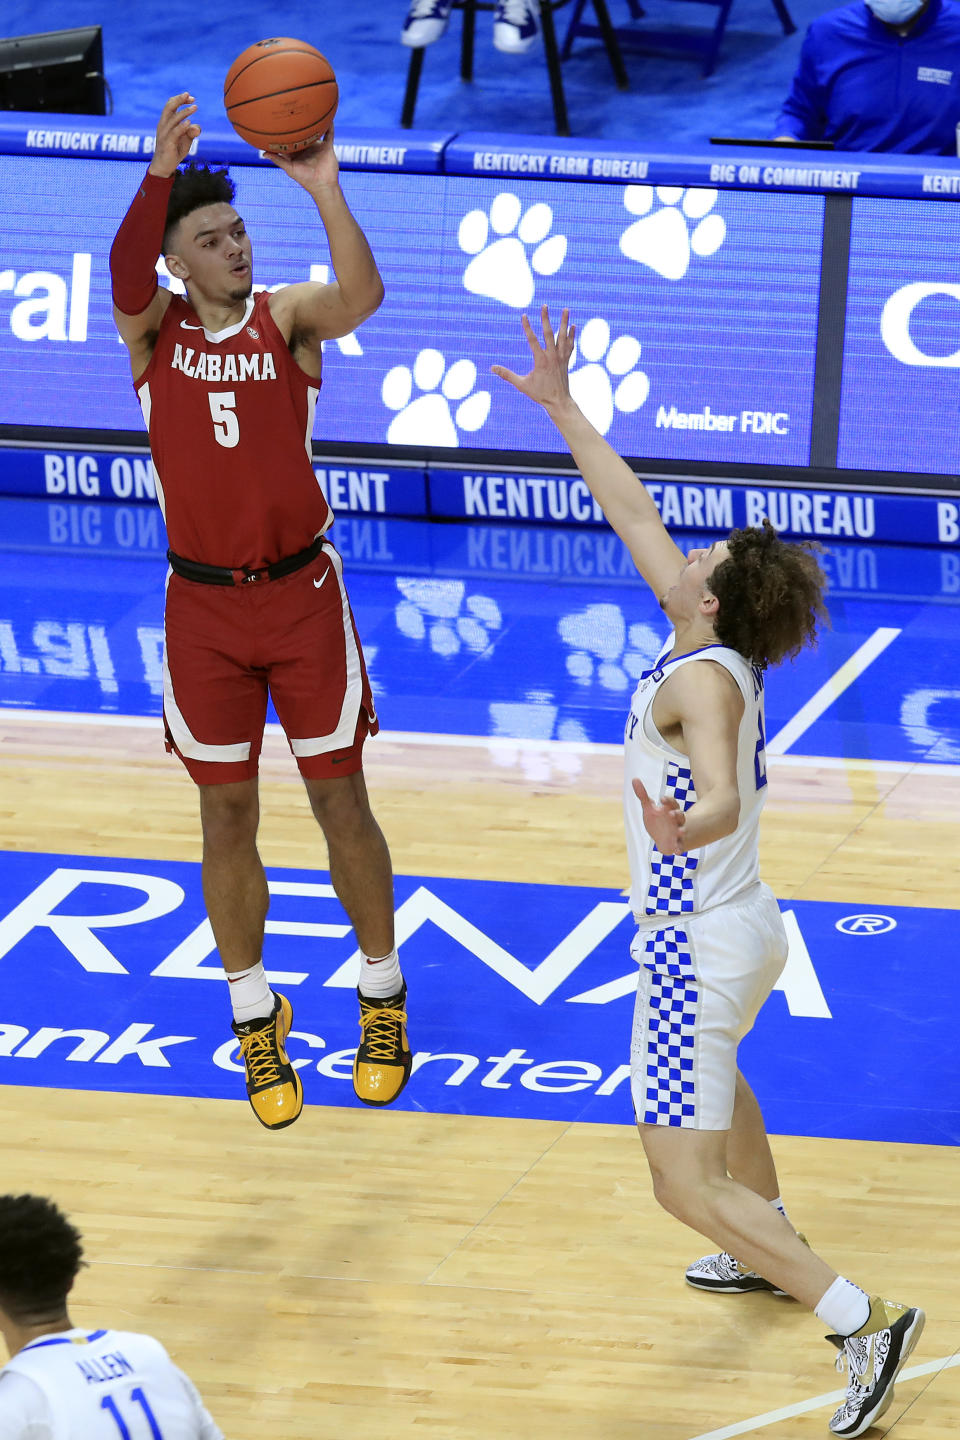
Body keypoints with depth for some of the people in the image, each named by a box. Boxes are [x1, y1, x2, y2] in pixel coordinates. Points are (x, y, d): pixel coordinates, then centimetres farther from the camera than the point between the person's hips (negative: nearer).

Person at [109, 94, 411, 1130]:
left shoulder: (285, 318, -5)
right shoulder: (154, 328, -3)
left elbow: (361, 296, -27)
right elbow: (127, 279, -27)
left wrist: (326, 193, -42)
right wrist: (160, 171, -40)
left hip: (302, 593, -1)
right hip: (204, 606, 1)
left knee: (340, 801, 7)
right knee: (227, 817, 8)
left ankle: (382, 998, 22)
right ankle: (254, 1019, 21)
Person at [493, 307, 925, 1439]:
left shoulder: (702, 677, -24)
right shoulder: (715, 654, 0)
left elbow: (722, 799, -42)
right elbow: (633, 512, 9)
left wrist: (683, 829, -64)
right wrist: (560, 407, 13)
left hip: (697, 950, -10)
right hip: (744, 931, 10)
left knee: (688, 1184, -10)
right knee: (711, 1076, 38)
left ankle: (862, 1322, -17)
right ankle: (772, 1249, 55)